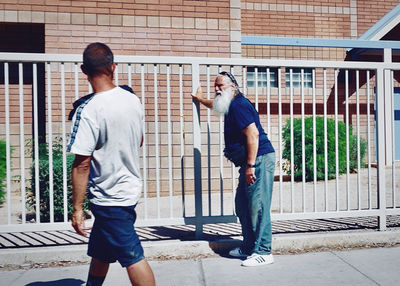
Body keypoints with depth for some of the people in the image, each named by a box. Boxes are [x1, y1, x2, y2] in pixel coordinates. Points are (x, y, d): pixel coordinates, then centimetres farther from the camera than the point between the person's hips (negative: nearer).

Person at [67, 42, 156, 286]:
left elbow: (82, 164, -20)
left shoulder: (88, 111, -21)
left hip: (110, 197, -7)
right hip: (131, 187, 8)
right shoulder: (133, 100, -1)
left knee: (133, 258, 4)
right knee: (99, 252, 25)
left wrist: (77, 208, -12)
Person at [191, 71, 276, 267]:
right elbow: (216, 105, 45)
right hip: (250, 163, 11)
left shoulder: (239, 105, -13)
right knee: (242, 206, 14)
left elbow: (253, 134, -22)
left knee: (257, 207, -8)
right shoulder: (232, 105, 19)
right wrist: (201, 100, 58)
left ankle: (263, 252, 1)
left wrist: (250, 165, -24)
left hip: (259, 159, -11)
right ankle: (249, 247, 24)